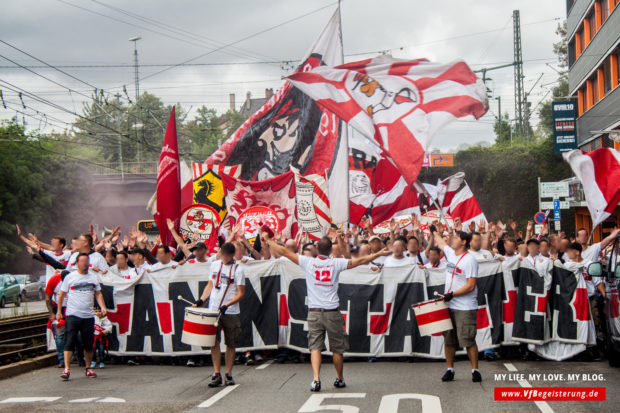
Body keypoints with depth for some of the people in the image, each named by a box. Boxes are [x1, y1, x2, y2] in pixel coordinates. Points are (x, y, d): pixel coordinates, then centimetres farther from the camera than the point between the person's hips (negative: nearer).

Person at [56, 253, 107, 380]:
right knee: (69, 342, -10)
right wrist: (59, 311, 4)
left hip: (88, 316, 3)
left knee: (89, 344, 8)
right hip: (73, 315, -3)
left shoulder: (93, 277, 11)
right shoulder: (70, 277, 2)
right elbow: (62, 295, 7)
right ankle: (66, 369, -11)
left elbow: (98, 294, 15)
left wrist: (102, 307, -1)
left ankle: (88, 369, 20)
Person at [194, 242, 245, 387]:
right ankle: (216, 374, -2)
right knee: (214, 341, -5)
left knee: (231, 344, 5)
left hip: (231, 312, -3)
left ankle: (228, 374, 16)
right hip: (213, 310, 3)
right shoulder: (215, 265, 9)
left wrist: (226, 305, -19)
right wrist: (201, 300, 4)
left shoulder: (238, 269, -5)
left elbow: (240, 293, -7)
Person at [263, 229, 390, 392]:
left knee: (315, 346, 0)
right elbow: (360, 261, 0)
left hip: (314, 312, 0)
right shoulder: (336, 263, -4)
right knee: (337, 348, 13)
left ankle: (316, 379, -17)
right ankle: (340, 379, 25)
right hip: (332, 312, 0)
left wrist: (267, 240, 12)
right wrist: (379, 254, 11)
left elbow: (285, 252, 1)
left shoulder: (308, 262, -3)